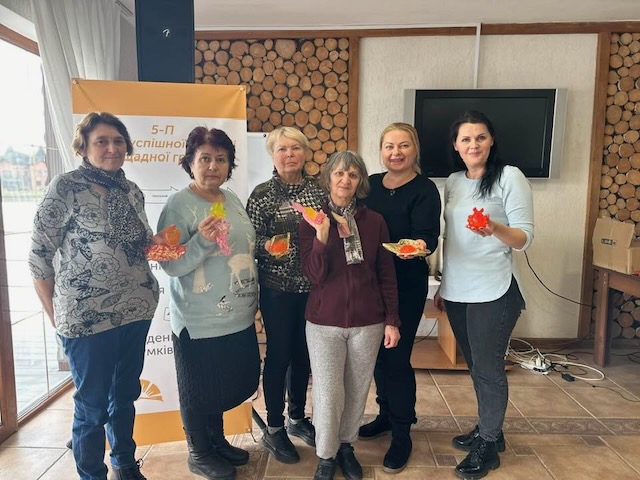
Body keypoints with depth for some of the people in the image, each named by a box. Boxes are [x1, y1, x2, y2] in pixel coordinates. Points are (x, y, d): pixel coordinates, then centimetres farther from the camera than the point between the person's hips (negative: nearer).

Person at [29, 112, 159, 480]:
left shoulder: (133, 191, 7)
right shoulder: (65, 187, -9)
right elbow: (39, 256, -8)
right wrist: (56, 318, -6)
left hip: (136, 311, 6)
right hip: (87, 316, -5)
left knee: (125, 396, 20)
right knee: (93, 406, 8)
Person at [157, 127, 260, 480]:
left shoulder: (233, 200, 7)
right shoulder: (179, 205, -15)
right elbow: (170, 265, -18)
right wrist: (202, 241, -32)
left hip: (239, 317, 7)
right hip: (199, 323, -7)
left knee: (228, 384, 21)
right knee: (199, 391, 12)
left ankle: (217, 440, 45)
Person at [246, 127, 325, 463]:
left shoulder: (317, 189, 4)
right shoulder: (262, 194, -6)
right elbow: (252, 240, -6)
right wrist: (268, 245, -25)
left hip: (312, 286, 4)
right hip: (277, 287, -4)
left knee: (303, 353, 16)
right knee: (279, 354, 7)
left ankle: (297, 418, 37)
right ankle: (274, 429, 26)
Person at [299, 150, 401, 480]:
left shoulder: (374, 221, -1)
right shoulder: (312, 221, -4)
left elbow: (387, 274, 2)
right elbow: (314, 275, -12)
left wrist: (392, 320, 0)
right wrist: (322, 235, -26)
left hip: (367, 321, 2)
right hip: (324, 321, -1)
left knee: (357, 390, 14)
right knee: (328, 393, 3)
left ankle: (346, 446, 38)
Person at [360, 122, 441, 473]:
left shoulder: (424, 190, -8)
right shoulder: (371, 184, 8)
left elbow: (428, 236, -18)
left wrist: (418, 247, -39)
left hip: (406, 285, -5)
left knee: (395, 358, 0)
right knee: (376, 353, 16)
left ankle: (402, 434, 20)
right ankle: (386, 415, 38)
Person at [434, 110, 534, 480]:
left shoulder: (510, 177, -8)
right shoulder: (453, 182, 9)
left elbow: (525, 238, -12)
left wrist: (494, 229, -32)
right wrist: (443, 286, 16)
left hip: (492, 293, -6)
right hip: (457, 293, 6)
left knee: (488, 369, 5)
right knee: (476, 366, 17)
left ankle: (488, 446, 22)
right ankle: (487, 430, 36)